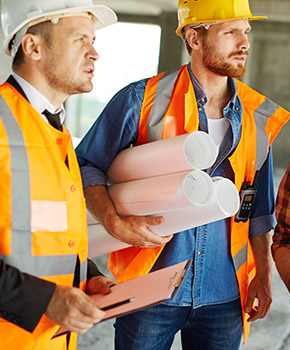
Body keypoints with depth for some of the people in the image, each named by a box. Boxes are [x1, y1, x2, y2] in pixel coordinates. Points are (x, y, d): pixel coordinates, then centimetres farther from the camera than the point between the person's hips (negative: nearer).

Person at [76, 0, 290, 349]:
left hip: (224, 296, 3)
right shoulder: (142, 99, -6)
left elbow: (258, 206, 14)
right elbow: (86, 165, -1)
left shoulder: (259, 117, 6)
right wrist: (116, 224, -15)